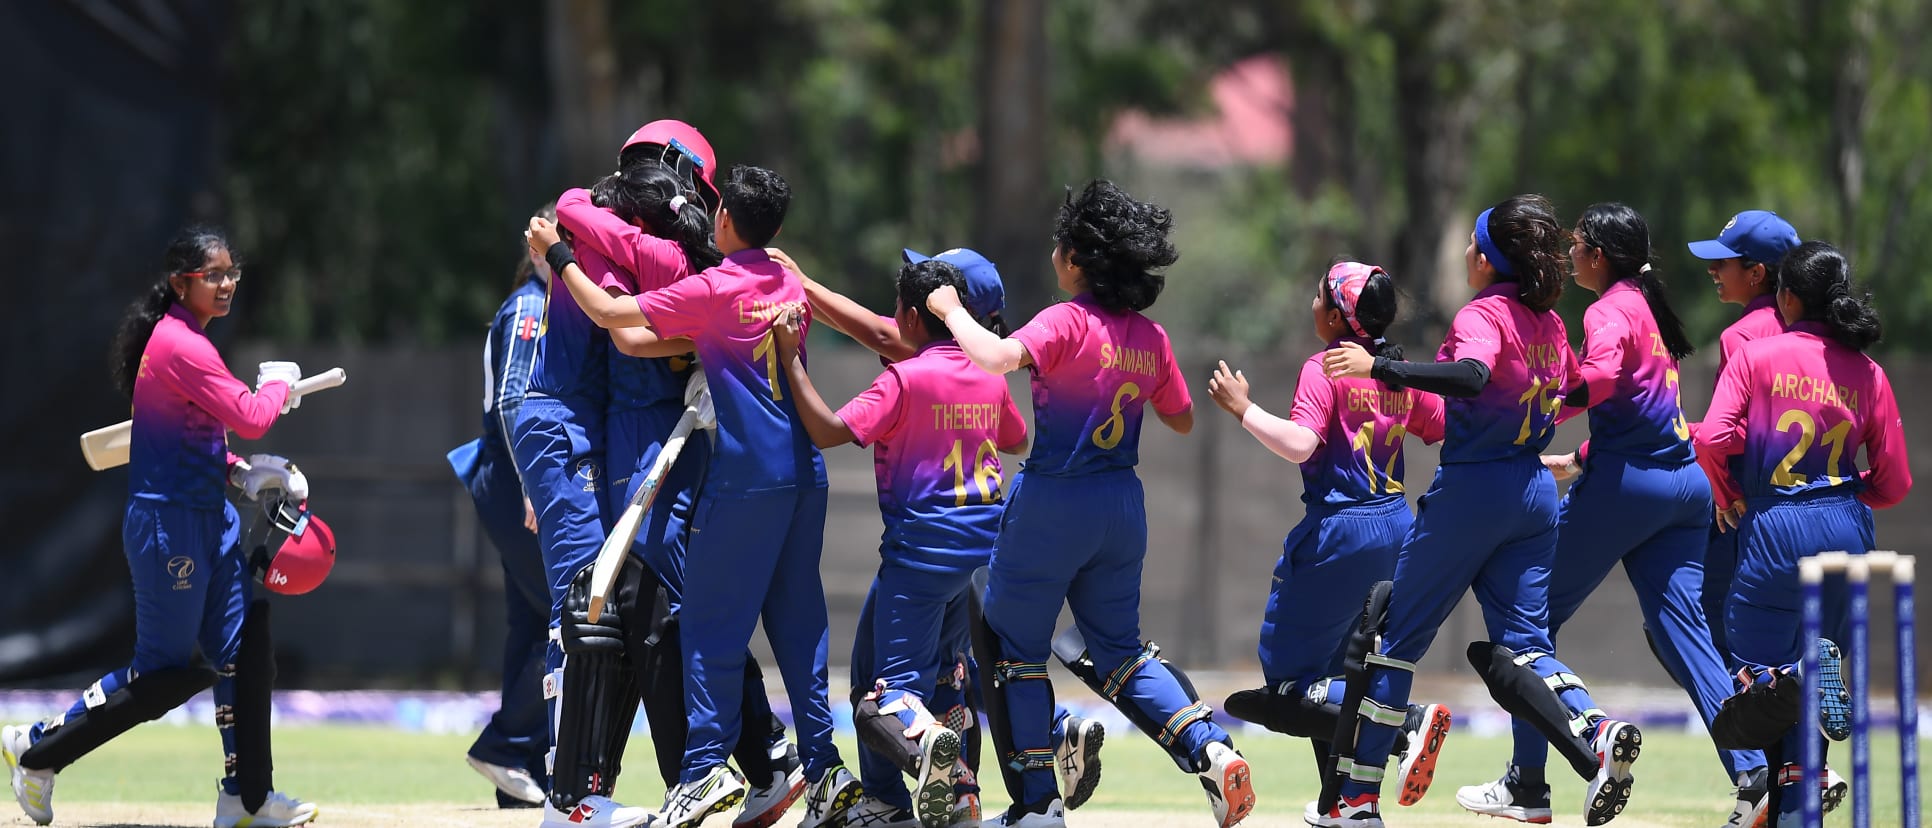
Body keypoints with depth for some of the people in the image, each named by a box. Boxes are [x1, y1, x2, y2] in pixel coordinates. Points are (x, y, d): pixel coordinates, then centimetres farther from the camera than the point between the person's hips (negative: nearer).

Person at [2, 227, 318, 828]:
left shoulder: (181, 339, 12)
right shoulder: (181, 347, -20)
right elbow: (251, 418, -22)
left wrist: (242, 472, 7)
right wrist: (280, 382, -2)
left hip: (208, 518, 10)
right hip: (170, 524, -10)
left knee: (246, 648, 6)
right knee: (165, 671, -2)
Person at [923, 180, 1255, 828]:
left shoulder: (1068, 323, -15)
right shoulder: (1150, 337, 4)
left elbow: (995, 357, -32)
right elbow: (1181, 420, 14)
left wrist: (950, 310, -16)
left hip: (1052, 503, -6)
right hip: (1122, 506, 6)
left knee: (1014, 649, 7)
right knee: (1120, 650, 17)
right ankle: (1211, 750, -2)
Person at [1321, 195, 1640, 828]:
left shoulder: (1485, 314, -15)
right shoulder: (1548, 322, 8)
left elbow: (1471, 375, -34)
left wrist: (1378, 367, -34)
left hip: (1471, 489, -7)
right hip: (1535, 489, 7)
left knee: (1398, 639, 6)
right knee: (1523, 647, 5)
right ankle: (1597, 733, -24)